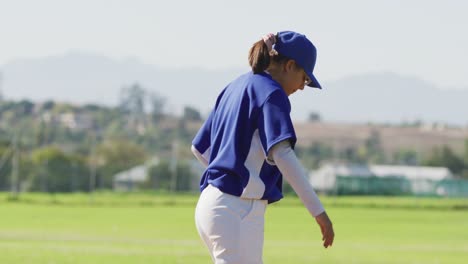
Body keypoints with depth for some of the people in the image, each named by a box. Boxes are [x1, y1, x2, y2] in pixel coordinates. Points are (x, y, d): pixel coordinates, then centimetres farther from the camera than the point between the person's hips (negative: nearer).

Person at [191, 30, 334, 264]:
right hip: (238, 210, -10)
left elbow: (199, 148, 24)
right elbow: (281, 153, -24)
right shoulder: (271, 92, -9)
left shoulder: (234, 88, 18)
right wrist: (317, 211, -26)